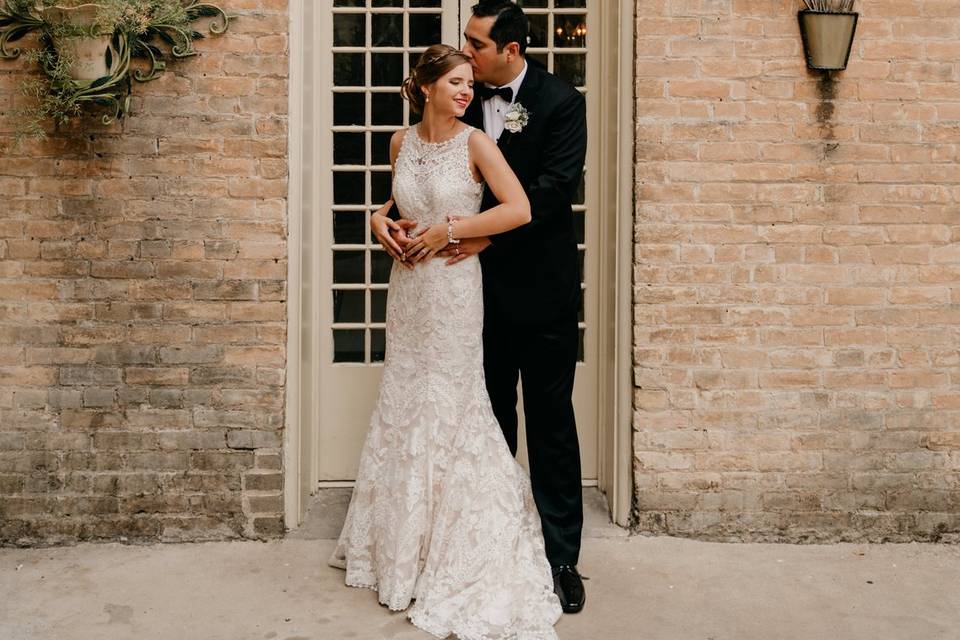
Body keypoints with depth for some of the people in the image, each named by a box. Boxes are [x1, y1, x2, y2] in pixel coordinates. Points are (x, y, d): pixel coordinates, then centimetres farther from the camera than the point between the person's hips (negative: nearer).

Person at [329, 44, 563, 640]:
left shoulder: (476, 143, -9)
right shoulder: (402, 141, 6)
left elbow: (520, 209, -17)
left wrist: (448, 230, -15)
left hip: (454, 289, -5)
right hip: (409, 286, 5)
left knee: (448, 407, 1)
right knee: (405, 405, 12)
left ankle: (454, 556, 15)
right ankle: (402, 544, 28)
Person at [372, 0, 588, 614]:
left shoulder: (561, 102, -8)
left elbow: (553, 189, -17)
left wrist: (486, 236, -23)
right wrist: (384, 214, -13)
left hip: (542, 286, -4)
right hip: (481, 284, 4)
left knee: (550, 420, 2)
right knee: (490, 416, 13)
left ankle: (562, 557, 11)